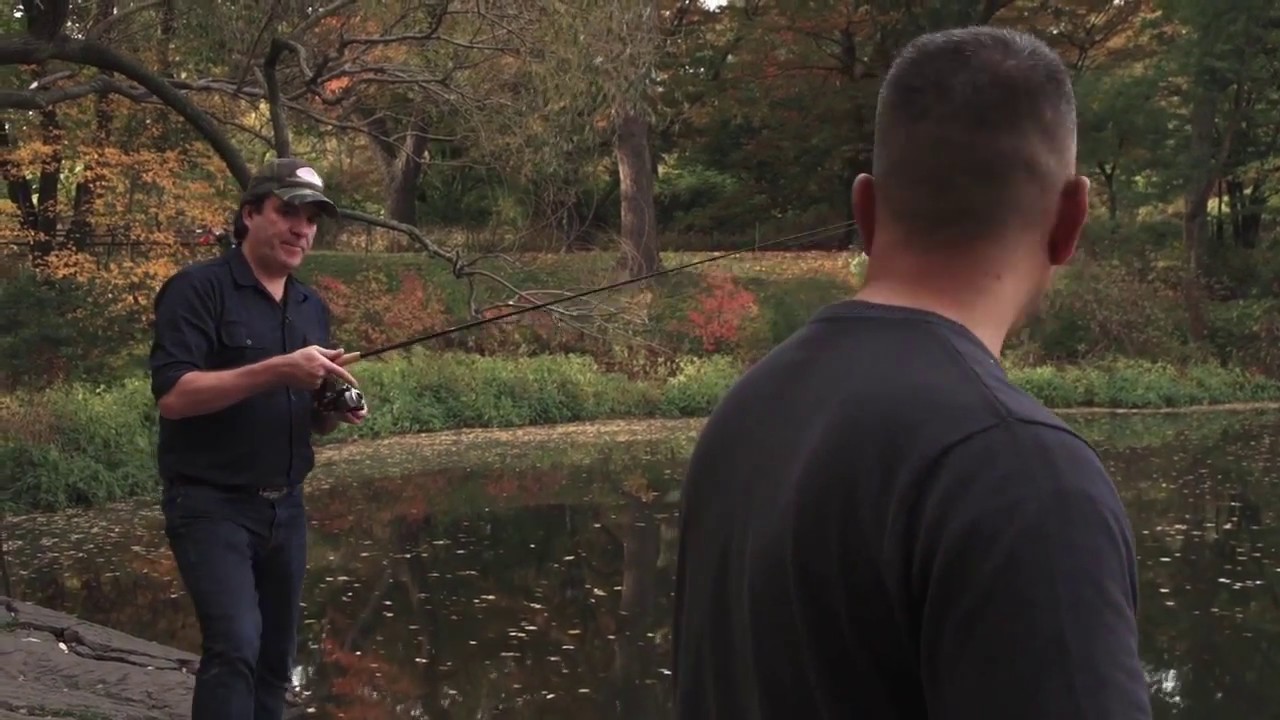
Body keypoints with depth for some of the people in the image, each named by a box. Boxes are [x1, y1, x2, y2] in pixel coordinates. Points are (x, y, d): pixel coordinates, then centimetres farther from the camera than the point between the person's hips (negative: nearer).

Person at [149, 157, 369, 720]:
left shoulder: (312, 308, 13)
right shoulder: (198, 289, -10)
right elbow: (172, 394, -21)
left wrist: (337, 410, -4)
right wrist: (277, 370, -26)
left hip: (285, 506, 7)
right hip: (211, 504, -7)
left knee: (276, 656, 10)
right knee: (235, 645, -21)